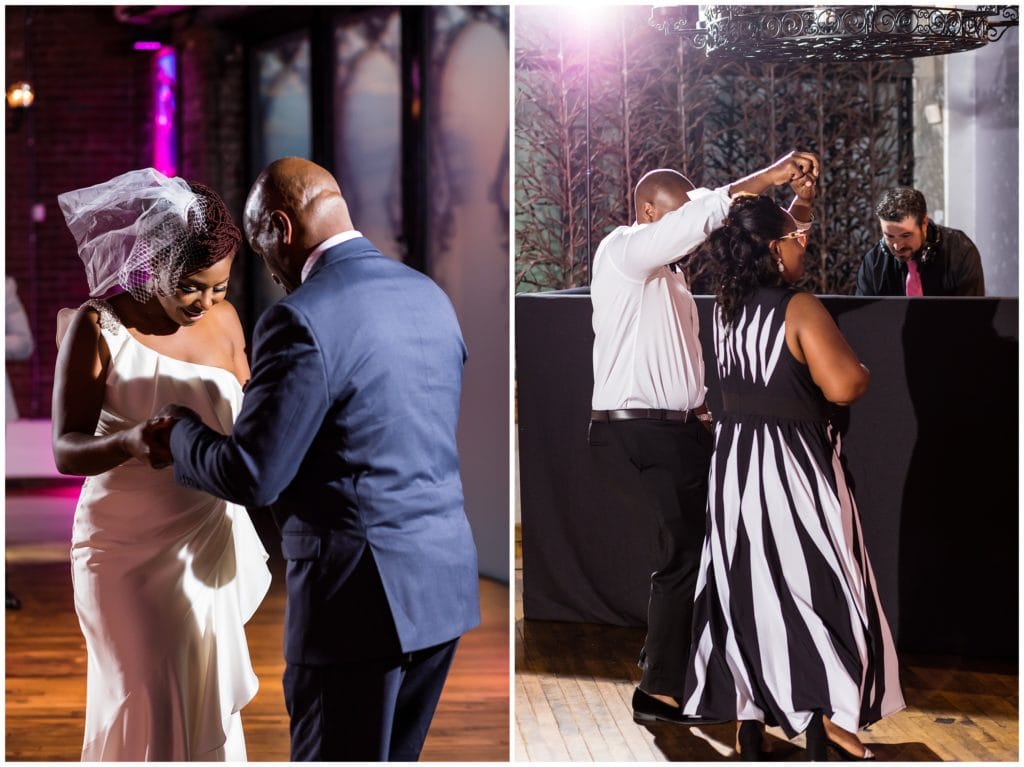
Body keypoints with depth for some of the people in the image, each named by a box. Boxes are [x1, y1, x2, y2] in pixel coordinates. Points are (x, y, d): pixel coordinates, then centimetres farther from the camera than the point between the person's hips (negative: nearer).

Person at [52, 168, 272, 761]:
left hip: (211, 541, 4)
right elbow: (66, 450, -16)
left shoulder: (223, 319, 3)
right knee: (151, 708, -3)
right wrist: (130, 442, -36)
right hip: (129, 549, -4)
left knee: (210, 700, 10)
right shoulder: (97, 327, -11)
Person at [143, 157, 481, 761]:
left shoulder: (301, 319, -16)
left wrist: (182, 433, 4)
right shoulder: (429, 295, 8)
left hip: (363, 596, -8)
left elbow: (252, 478, -16)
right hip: (446, 579, 8)